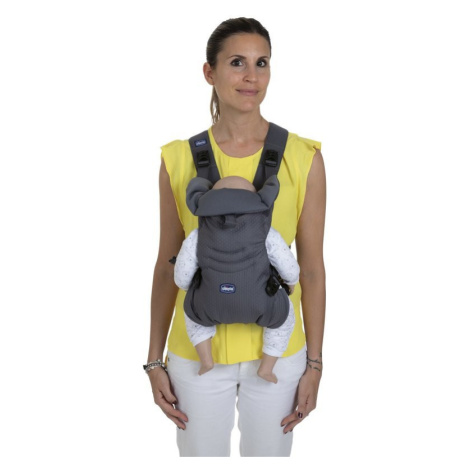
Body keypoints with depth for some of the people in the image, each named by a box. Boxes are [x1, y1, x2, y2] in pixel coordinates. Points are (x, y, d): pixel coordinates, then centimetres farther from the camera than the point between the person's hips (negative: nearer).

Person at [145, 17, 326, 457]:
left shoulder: (303, 157, -6)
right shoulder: (179, 158, -5)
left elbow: (312, 267, -2)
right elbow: (167, 266, 1)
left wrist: (314, 363, 0)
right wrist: (154, 360, 3)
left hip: (276, 350, 0)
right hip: (197, 351, 0)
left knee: (268, 453, 17)